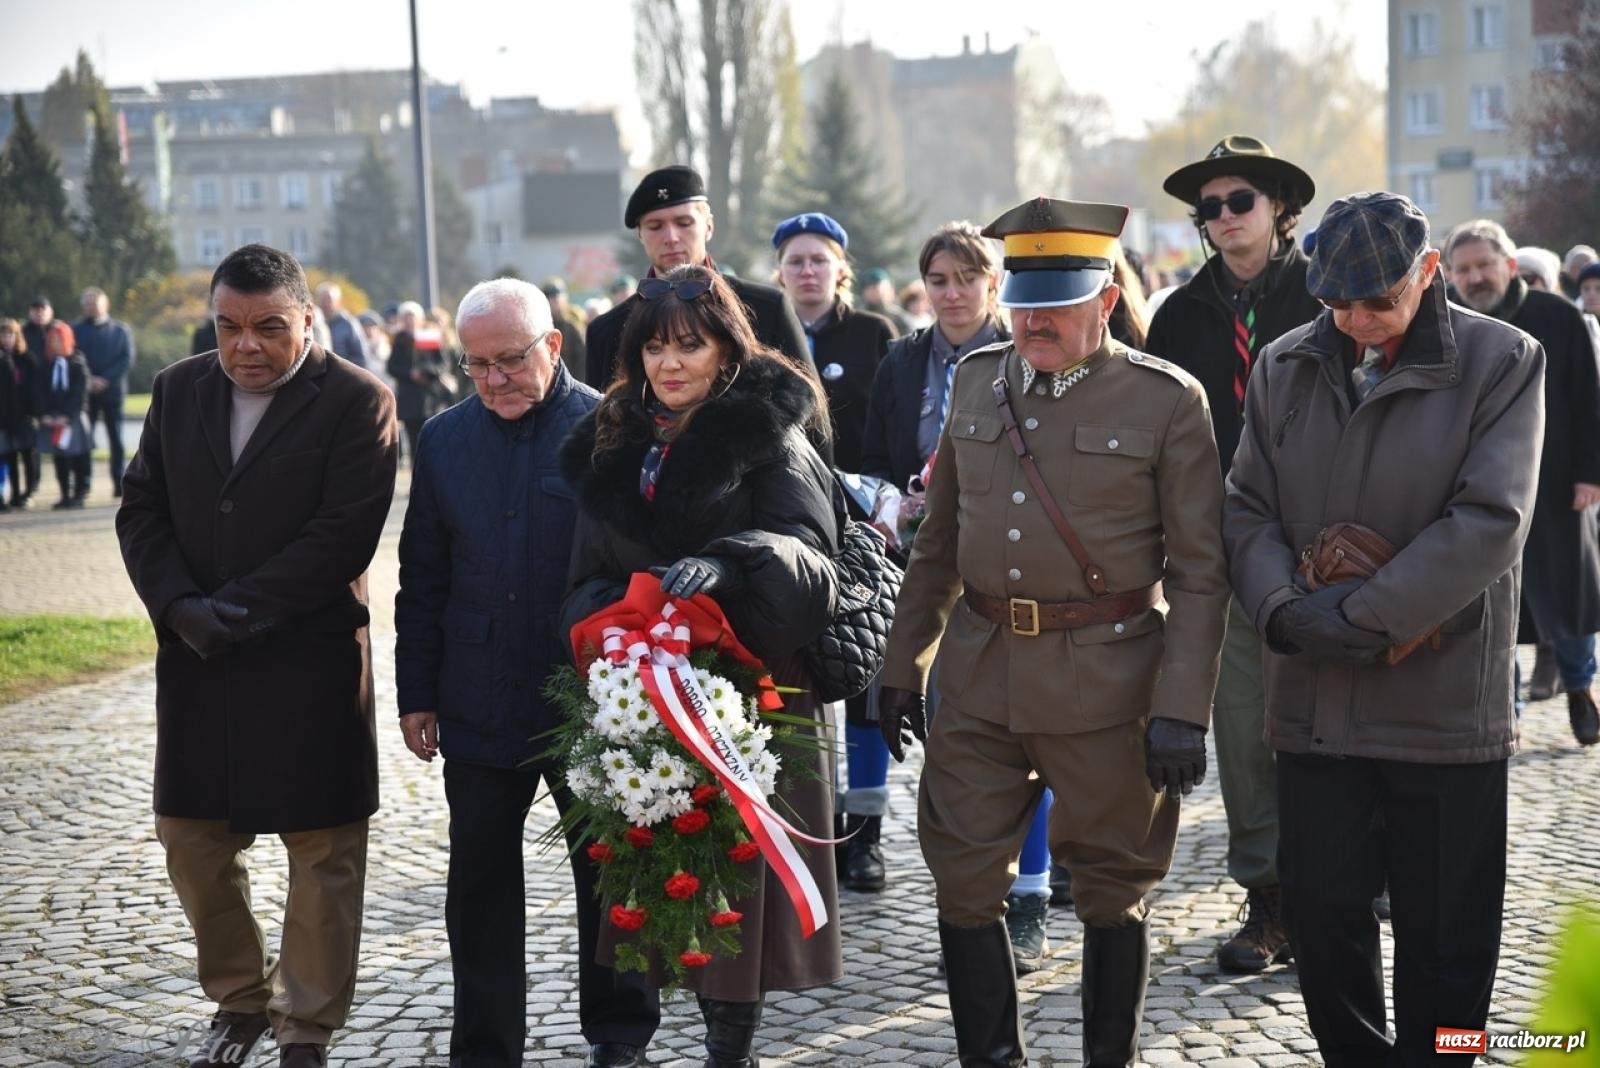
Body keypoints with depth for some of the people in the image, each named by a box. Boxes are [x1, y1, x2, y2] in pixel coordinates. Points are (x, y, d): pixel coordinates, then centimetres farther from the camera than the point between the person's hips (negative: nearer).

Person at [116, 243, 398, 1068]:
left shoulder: (356, 402, -8)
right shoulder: (178, 390, 9)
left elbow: (345, 532, -16)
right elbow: (142, 511, 6)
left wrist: (239, 611, -18)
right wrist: (181, 608, -11)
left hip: (312, 661, -5)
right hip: (197, 660, 5)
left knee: (323, 852, 4)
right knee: (193, 842, 12)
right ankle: (240, 998, 32)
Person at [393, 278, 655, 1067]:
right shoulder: (444, 439, 5)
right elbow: (423, 581, 9)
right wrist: (416, 694, 6)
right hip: (480, 704, 3)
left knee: (607, 873, 11)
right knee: (480, 883, 9)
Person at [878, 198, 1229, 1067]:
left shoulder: (1168, 400, -6)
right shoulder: (975, 381, 8)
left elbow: (1199, 572, -8)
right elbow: (937, 544, 14)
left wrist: (1181, 708, -14)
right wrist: (902, 666, 11)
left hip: (1106, 682, -4)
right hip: (977, 677, 4)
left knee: (1111, 889, 9)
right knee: (962, 881, 6)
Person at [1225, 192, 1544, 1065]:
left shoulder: (1502, 363, -6)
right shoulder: (1284, 367, 7)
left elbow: (1489, 523, -14)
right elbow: (1248, 506, 7)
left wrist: (1364, 616, -18)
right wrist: (1283, 608, -13)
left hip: (1445, 702, -3)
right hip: (1315, 698, 4)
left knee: (1445, 934, 6)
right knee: (1320, 907, 8)